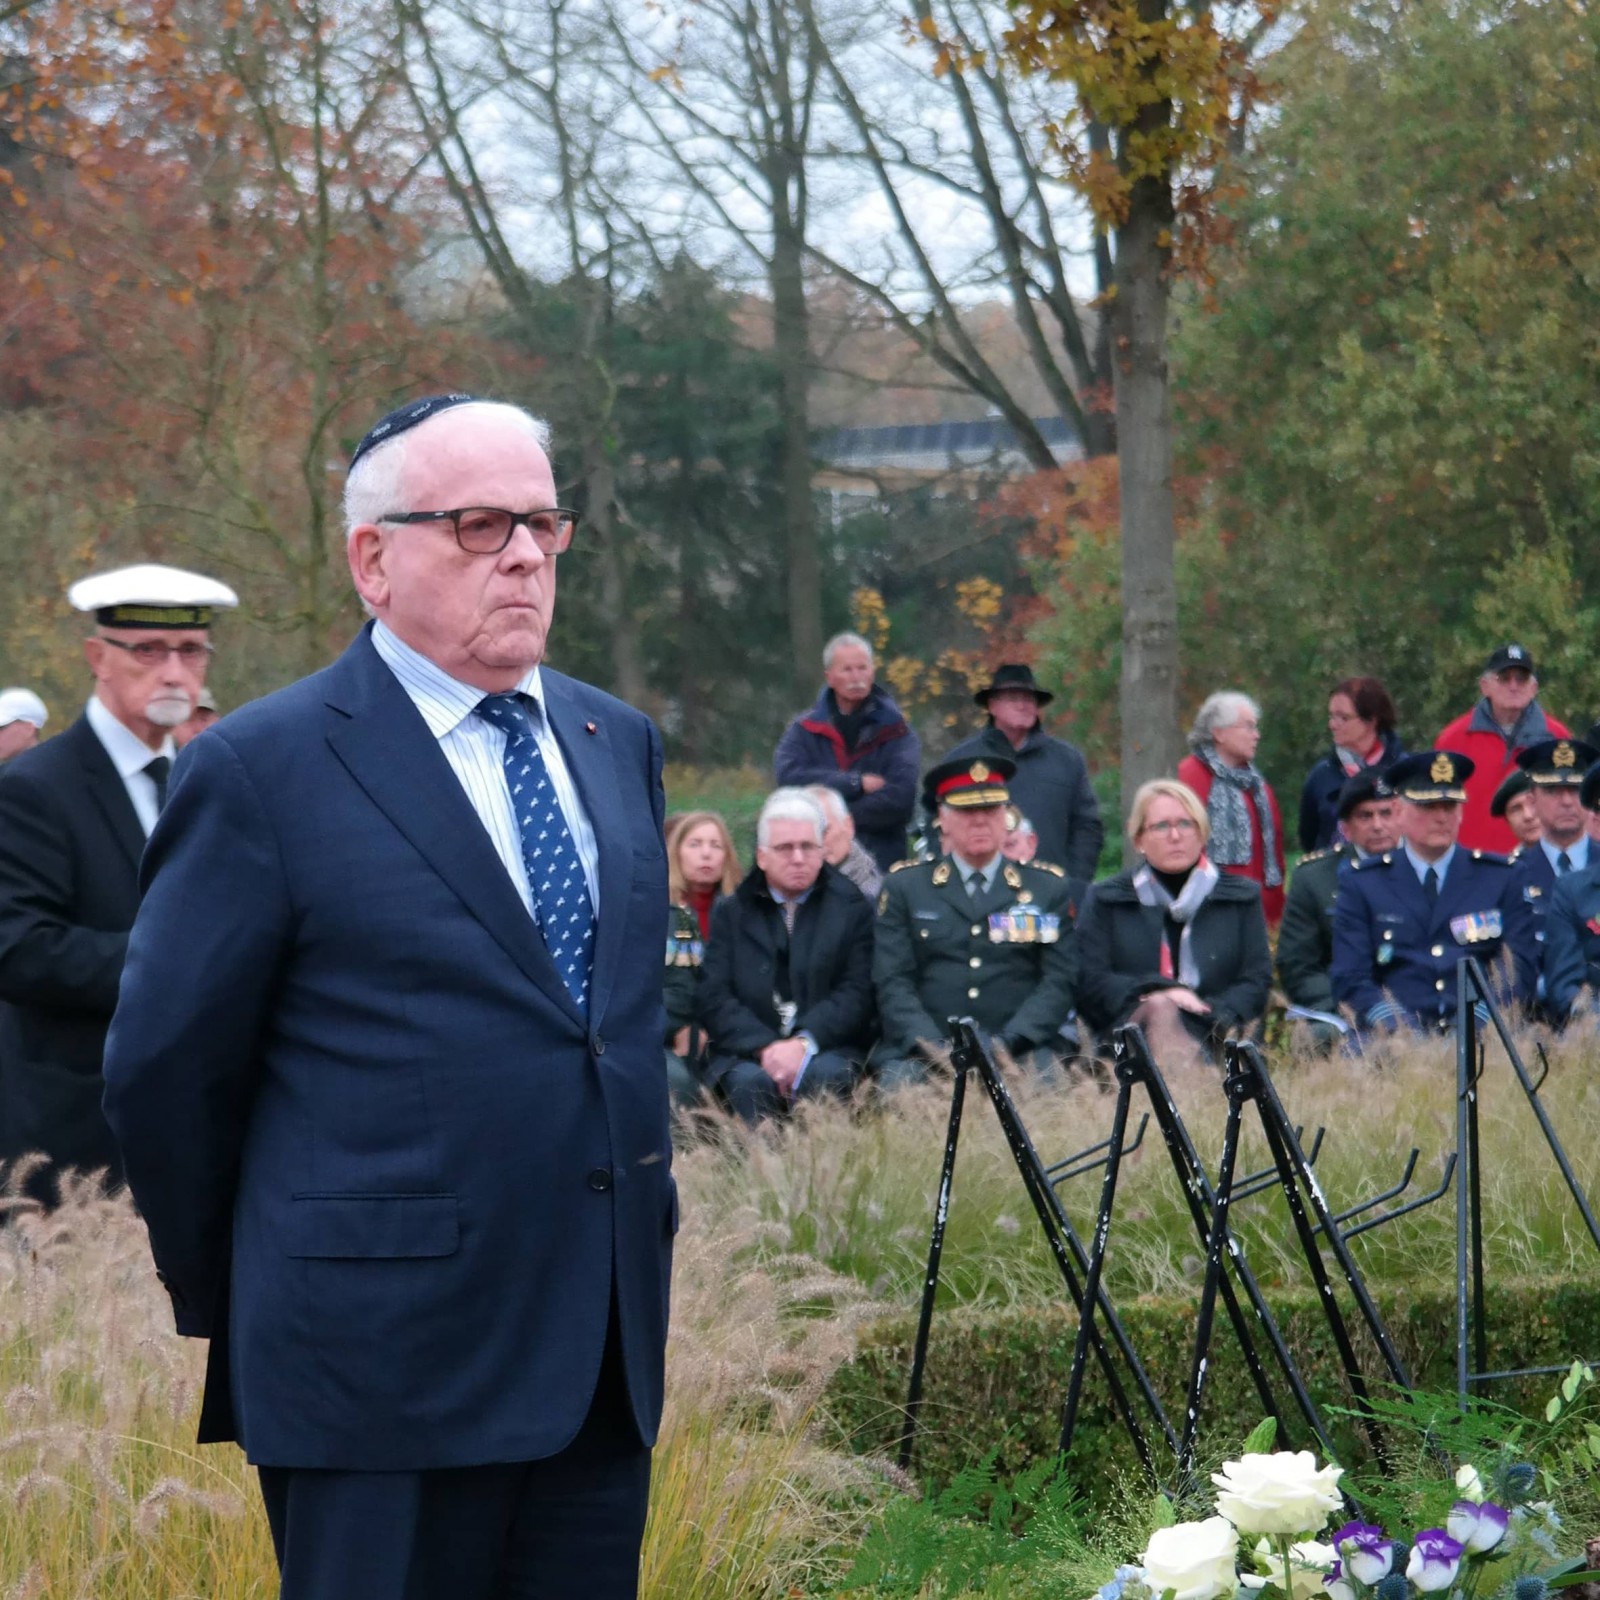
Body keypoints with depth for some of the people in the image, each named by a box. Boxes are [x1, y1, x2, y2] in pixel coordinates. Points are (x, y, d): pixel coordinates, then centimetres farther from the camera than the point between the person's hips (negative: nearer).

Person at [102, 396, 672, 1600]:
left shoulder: (619, 744, 13)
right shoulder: (264, 770, -8)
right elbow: (166, 1072, -3)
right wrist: (230, 1308, 5)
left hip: (606, 1353, 6)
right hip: (384, 1365, -6)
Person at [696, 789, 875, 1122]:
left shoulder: (852, 908, 10)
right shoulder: (731, 914, 13)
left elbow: (856, 994, -1)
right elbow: (715, 998, 2)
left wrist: (804, 1043, -17)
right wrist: (765, 1047, -16)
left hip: (827, 1048, 0)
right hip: (747, 1051, 1)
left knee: (822, 1075, -33)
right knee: (750, 1081, -32)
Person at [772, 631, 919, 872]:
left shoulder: (895, 730, 3)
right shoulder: (804, 730, 8)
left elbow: (899, 797, -10)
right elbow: (789, 776, -10)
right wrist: (856, 784, -13)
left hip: (881, 861, -1)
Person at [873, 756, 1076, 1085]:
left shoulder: (1048, 887, 15)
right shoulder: (903, 887, 14)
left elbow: (1059, 981, 5)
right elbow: (893, 983, 5)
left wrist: (1005, 1044, -12)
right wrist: (933, 1047, -14)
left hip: (1018, 1052, 0)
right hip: (925, 1055, 0)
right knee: (898, 1082, -33)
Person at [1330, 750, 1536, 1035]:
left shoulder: (1500, 877, 15)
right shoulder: (1360, 883, 13)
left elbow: (1521, 969, 8)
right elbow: (1351, 980, 5)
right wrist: (1400, 1031, -14)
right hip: (1397, 1042, -1)